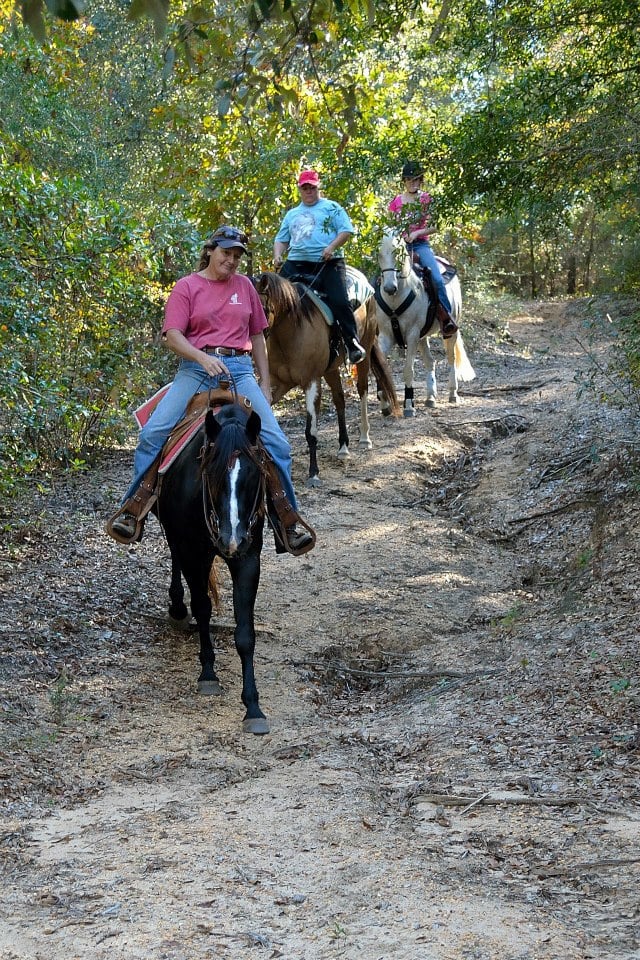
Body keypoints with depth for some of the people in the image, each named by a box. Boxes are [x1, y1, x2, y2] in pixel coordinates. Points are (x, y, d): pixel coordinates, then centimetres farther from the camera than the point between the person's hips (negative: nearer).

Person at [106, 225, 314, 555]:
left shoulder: (244, 286, 17)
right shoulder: (187, 287, 6)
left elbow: (257, 336, 22)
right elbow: (172, 335, -4)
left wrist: (265, 383, 17)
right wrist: (204, 357, -21)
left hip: (239, 370, 2)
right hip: (196, 368, -2)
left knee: (276, 442, -10)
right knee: (153, 432, -20)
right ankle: (133, 512, -8)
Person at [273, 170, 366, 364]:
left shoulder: (331, 208, 10)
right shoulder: (292, 214, 24)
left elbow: (346, 231, 0)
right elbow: (281, 240, 27)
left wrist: (332, 247, -15)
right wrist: (277, 255, 6)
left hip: (328, 264, -4)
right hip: (297, 264, 4)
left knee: (340, 302, -19)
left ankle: (352, 343, -13)